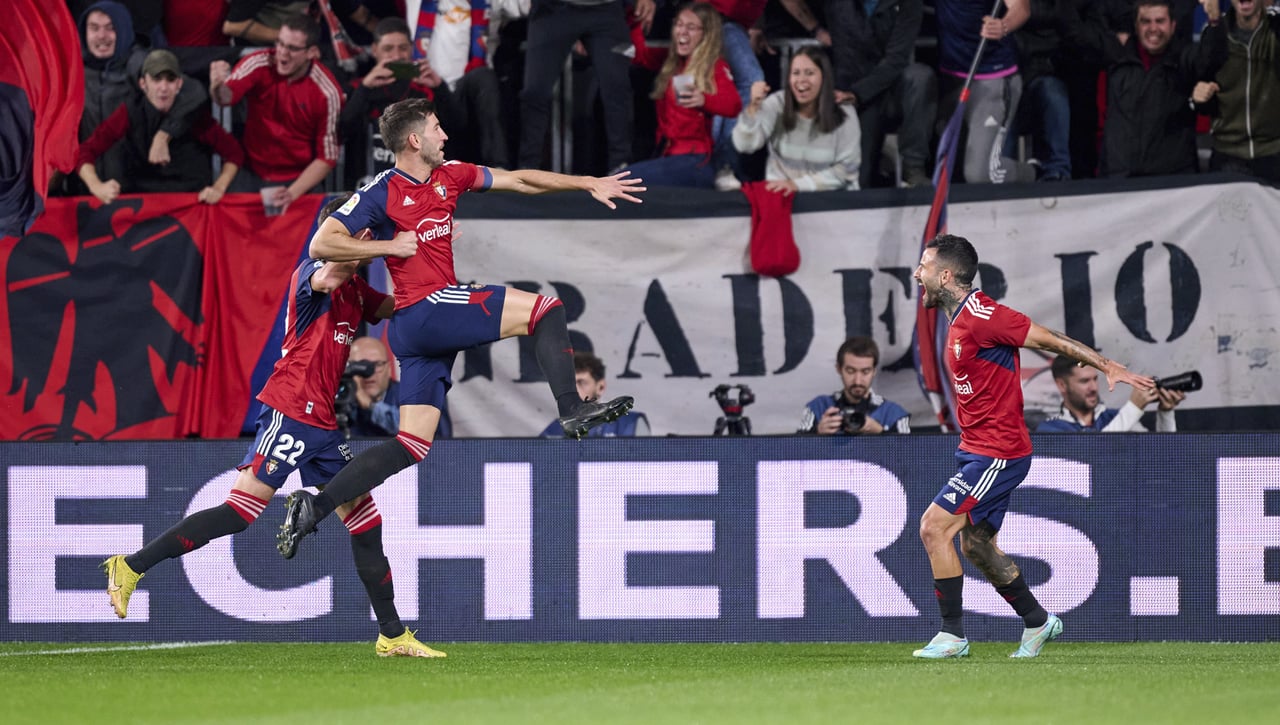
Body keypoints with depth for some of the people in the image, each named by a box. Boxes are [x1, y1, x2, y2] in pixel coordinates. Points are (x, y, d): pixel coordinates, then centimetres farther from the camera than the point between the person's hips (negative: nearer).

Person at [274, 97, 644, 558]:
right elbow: (321, 245, -11)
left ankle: (314, 507, -1)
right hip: (422, 309, -8)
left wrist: (590, 184, 16)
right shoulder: (382, 194, -7)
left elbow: (518, 181, 20)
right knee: (543, 310, -9)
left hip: (437, 321, 8)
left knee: (412, 445, 3)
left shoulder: (448, 176, 14)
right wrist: (389, 246, -14)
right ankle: (572, 411, -13)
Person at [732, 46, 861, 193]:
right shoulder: (777, 104, -3)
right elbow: (745, 145, -12)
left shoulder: (844, 113, -4)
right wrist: (753, 108, -29)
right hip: (781, 195, 1)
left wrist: (798, 184, -15)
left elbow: (847, 169, -7)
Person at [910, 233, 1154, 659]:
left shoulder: (981, 315, -17)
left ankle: (952, 636, -7)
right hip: (976, 450, 10)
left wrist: (1109, 367, -15)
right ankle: (1037, 621, 30)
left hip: (996, 454, -10)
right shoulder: (960, 320, 12)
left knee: (934, 527, -14)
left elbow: (1049, 340, -15)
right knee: (975, 545, 16)